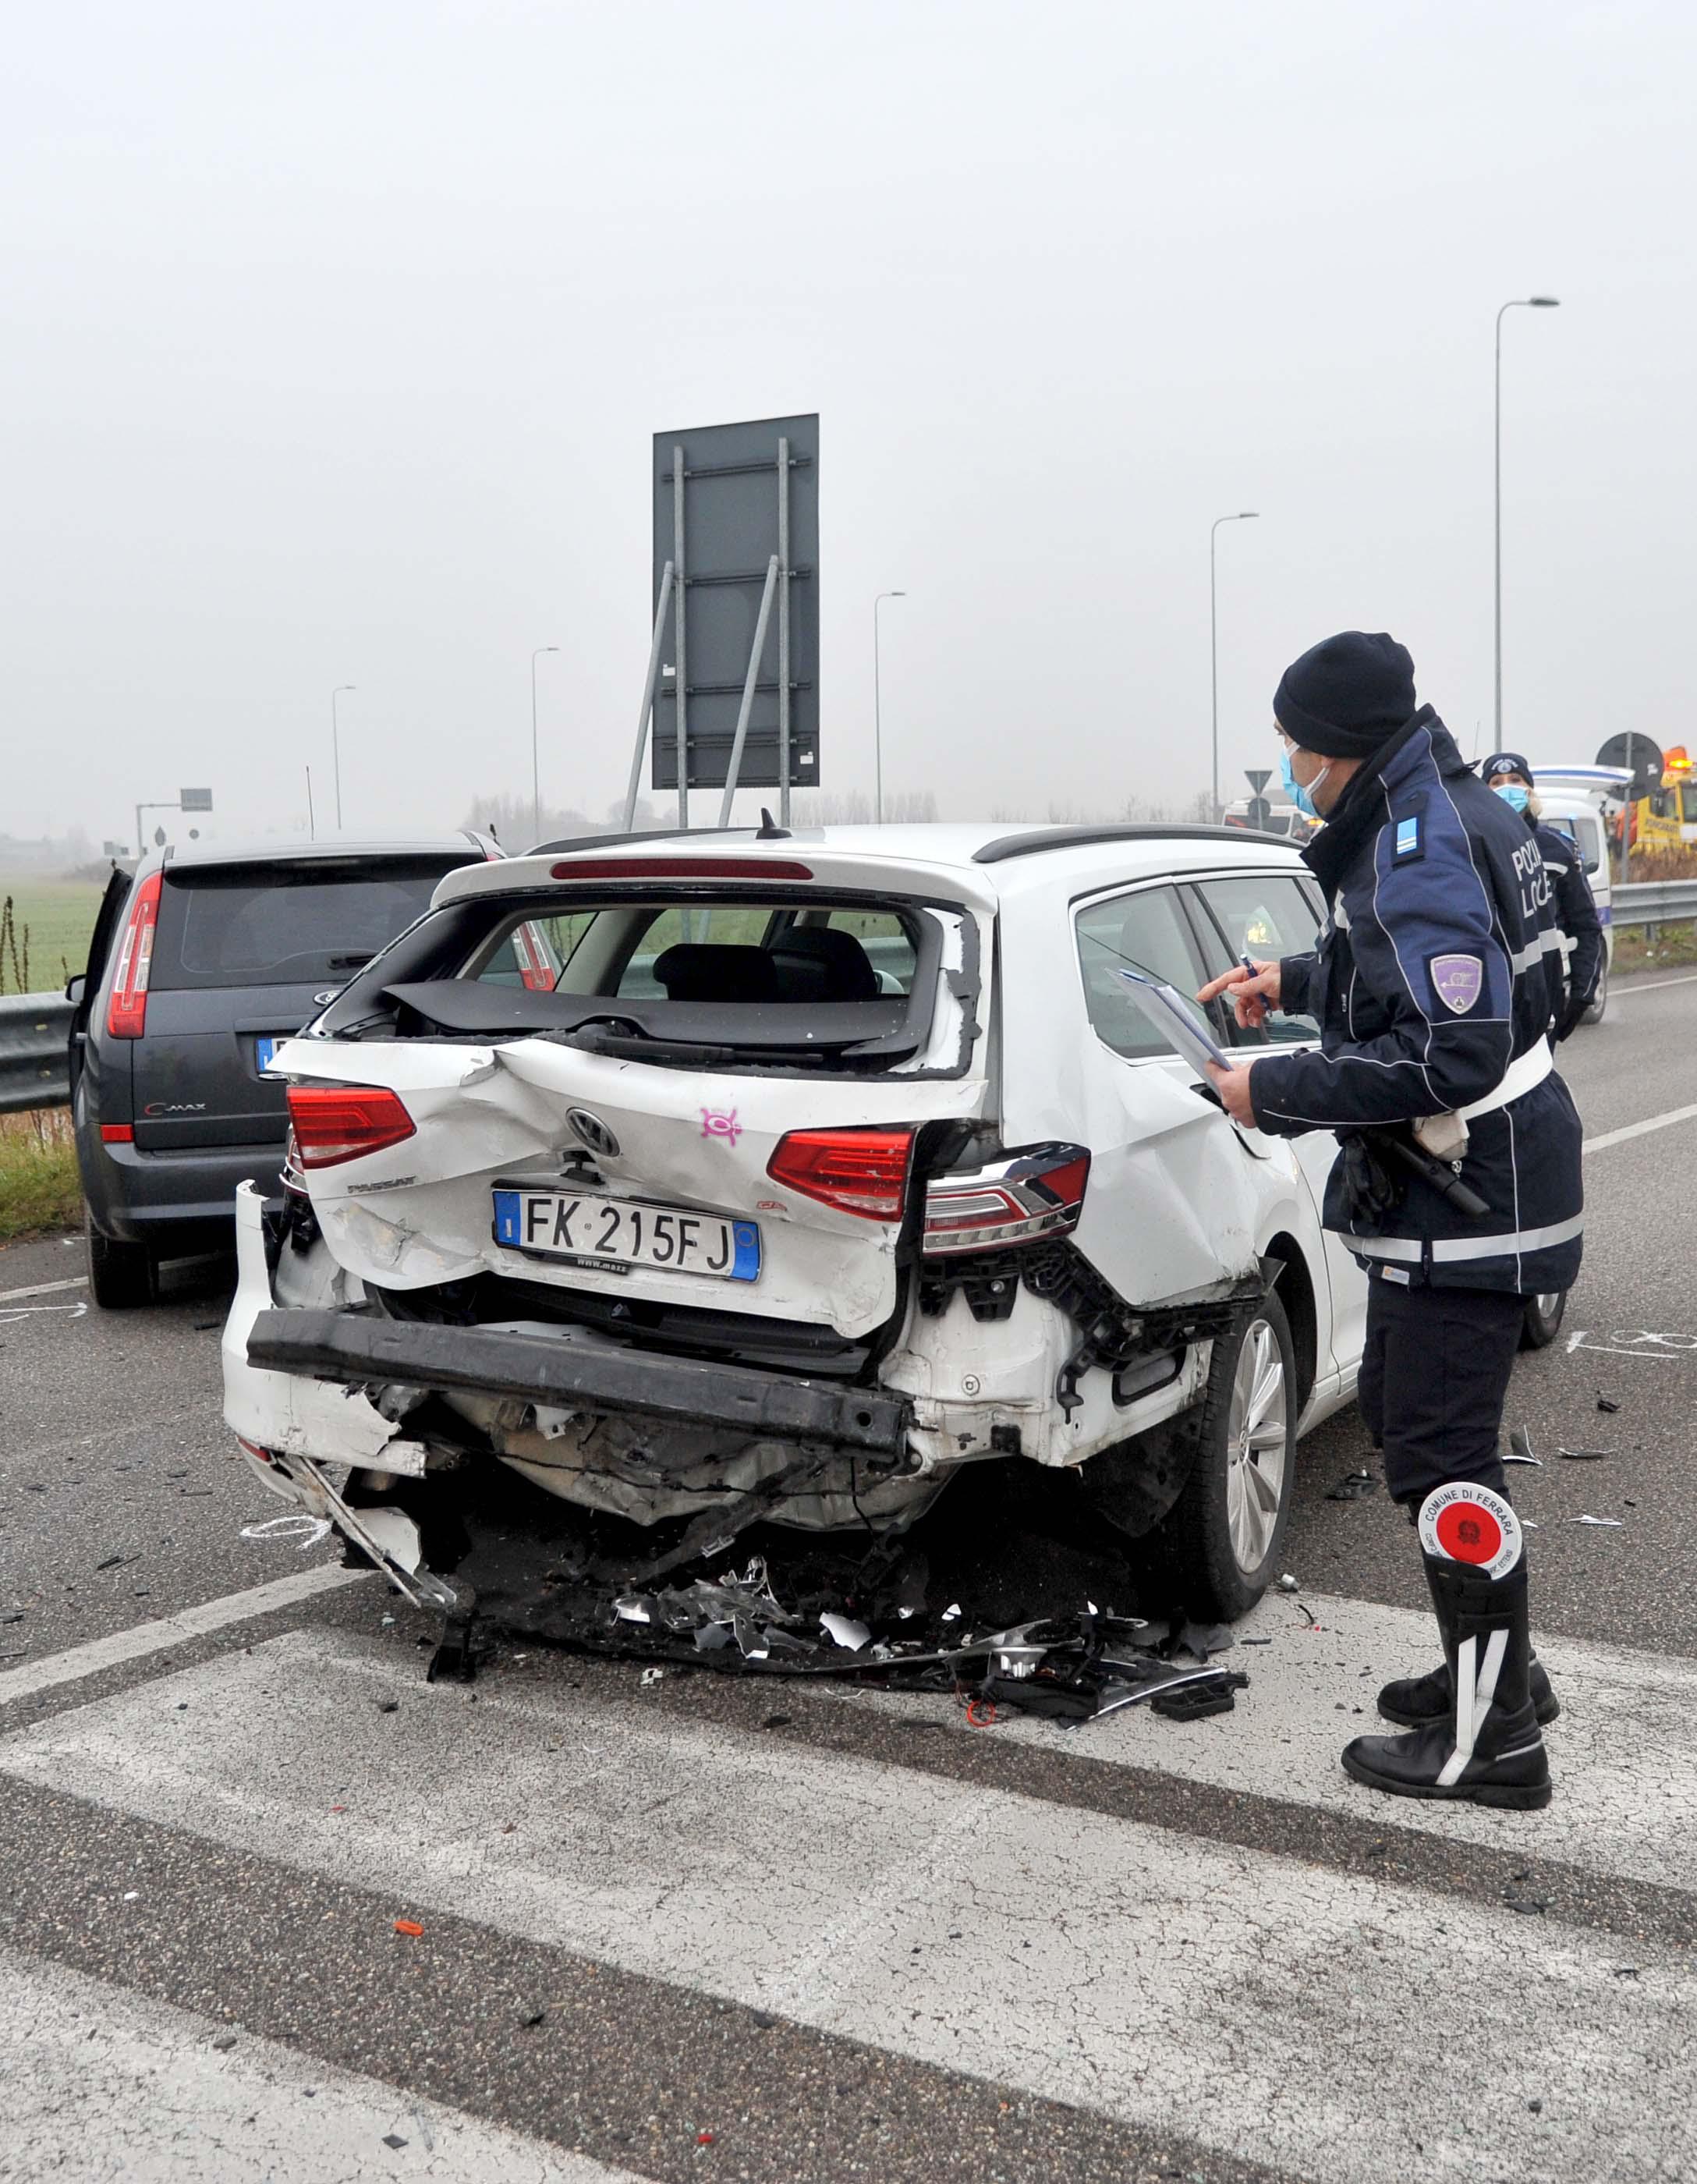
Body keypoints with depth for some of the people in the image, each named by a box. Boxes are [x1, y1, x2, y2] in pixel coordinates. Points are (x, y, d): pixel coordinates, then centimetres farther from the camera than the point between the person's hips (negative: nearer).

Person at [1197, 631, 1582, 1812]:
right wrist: (1301, 978, 17)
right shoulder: (1456, 808, 9)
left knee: (1440, 1452, -4)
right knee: (1405, 1408, 21)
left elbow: (1451, 1056, -30)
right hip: (1451, 1186, 11)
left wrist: (1275, 1091, -23)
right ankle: (1497, 1665, 34)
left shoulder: (1421, 857, -24)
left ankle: (1495, 1738, 8)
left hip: (1469, 1198, -11)